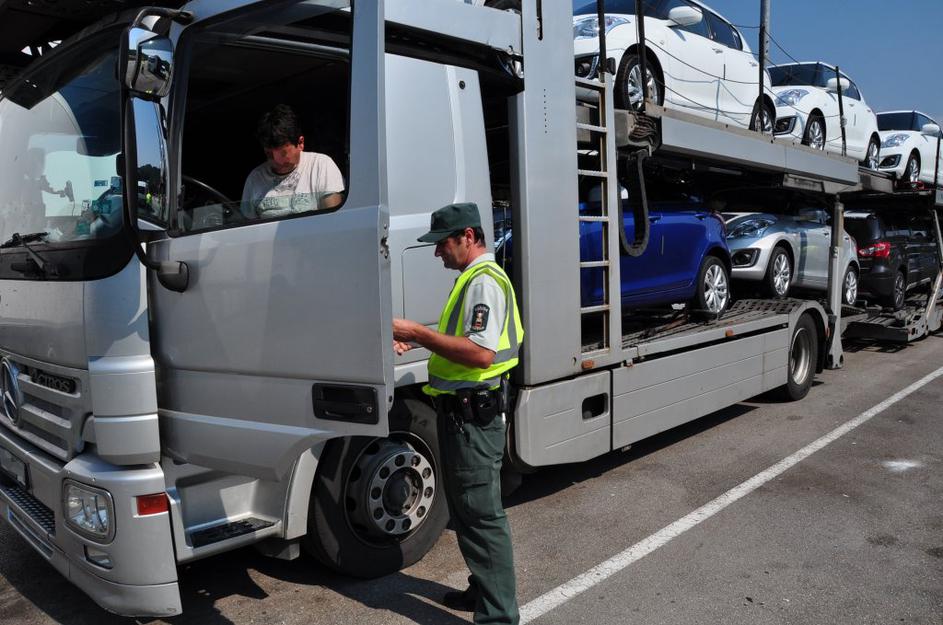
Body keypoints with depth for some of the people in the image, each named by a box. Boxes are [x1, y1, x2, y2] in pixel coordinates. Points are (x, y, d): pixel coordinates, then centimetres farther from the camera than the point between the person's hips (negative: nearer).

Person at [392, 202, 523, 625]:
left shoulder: (484, 281, -17)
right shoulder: (472, 278, 17)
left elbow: (481, 353, -27)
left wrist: (418, 332, -22)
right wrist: (418, 338, 9)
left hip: (473, 416, -11)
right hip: (463, 412, 11)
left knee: (481, 515, -4)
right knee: (466, 509, 20)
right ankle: (484, 591, 35)